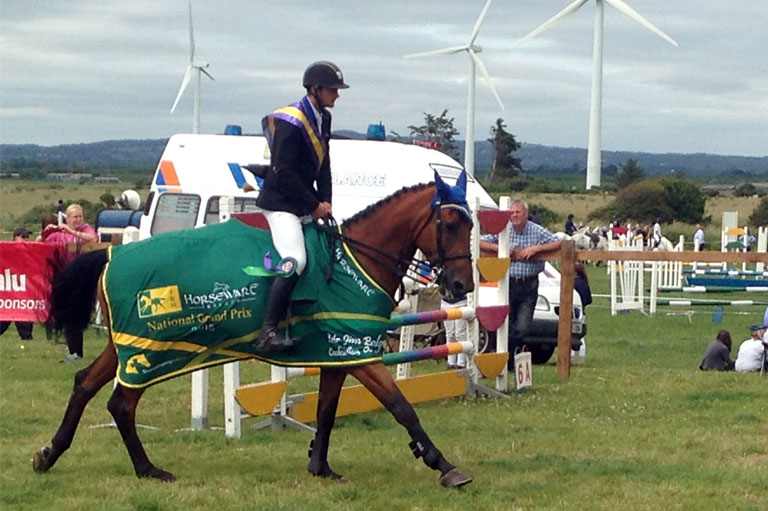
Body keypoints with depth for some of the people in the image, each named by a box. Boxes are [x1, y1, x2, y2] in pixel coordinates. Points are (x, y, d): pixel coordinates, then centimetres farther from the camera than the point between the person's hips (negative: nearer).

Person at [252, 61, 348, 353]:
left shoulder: (323, 119, 9)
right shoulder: (290, 122, -19)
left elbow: (323, 166, 14)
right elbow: (283, 172, -22)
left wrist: (325, 201, 0)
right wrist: (314, 206, -18)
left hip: (305, 205, 10)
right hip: (280, 203, -10)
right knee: (295, 260, -24)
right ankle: (267, 332, -29)